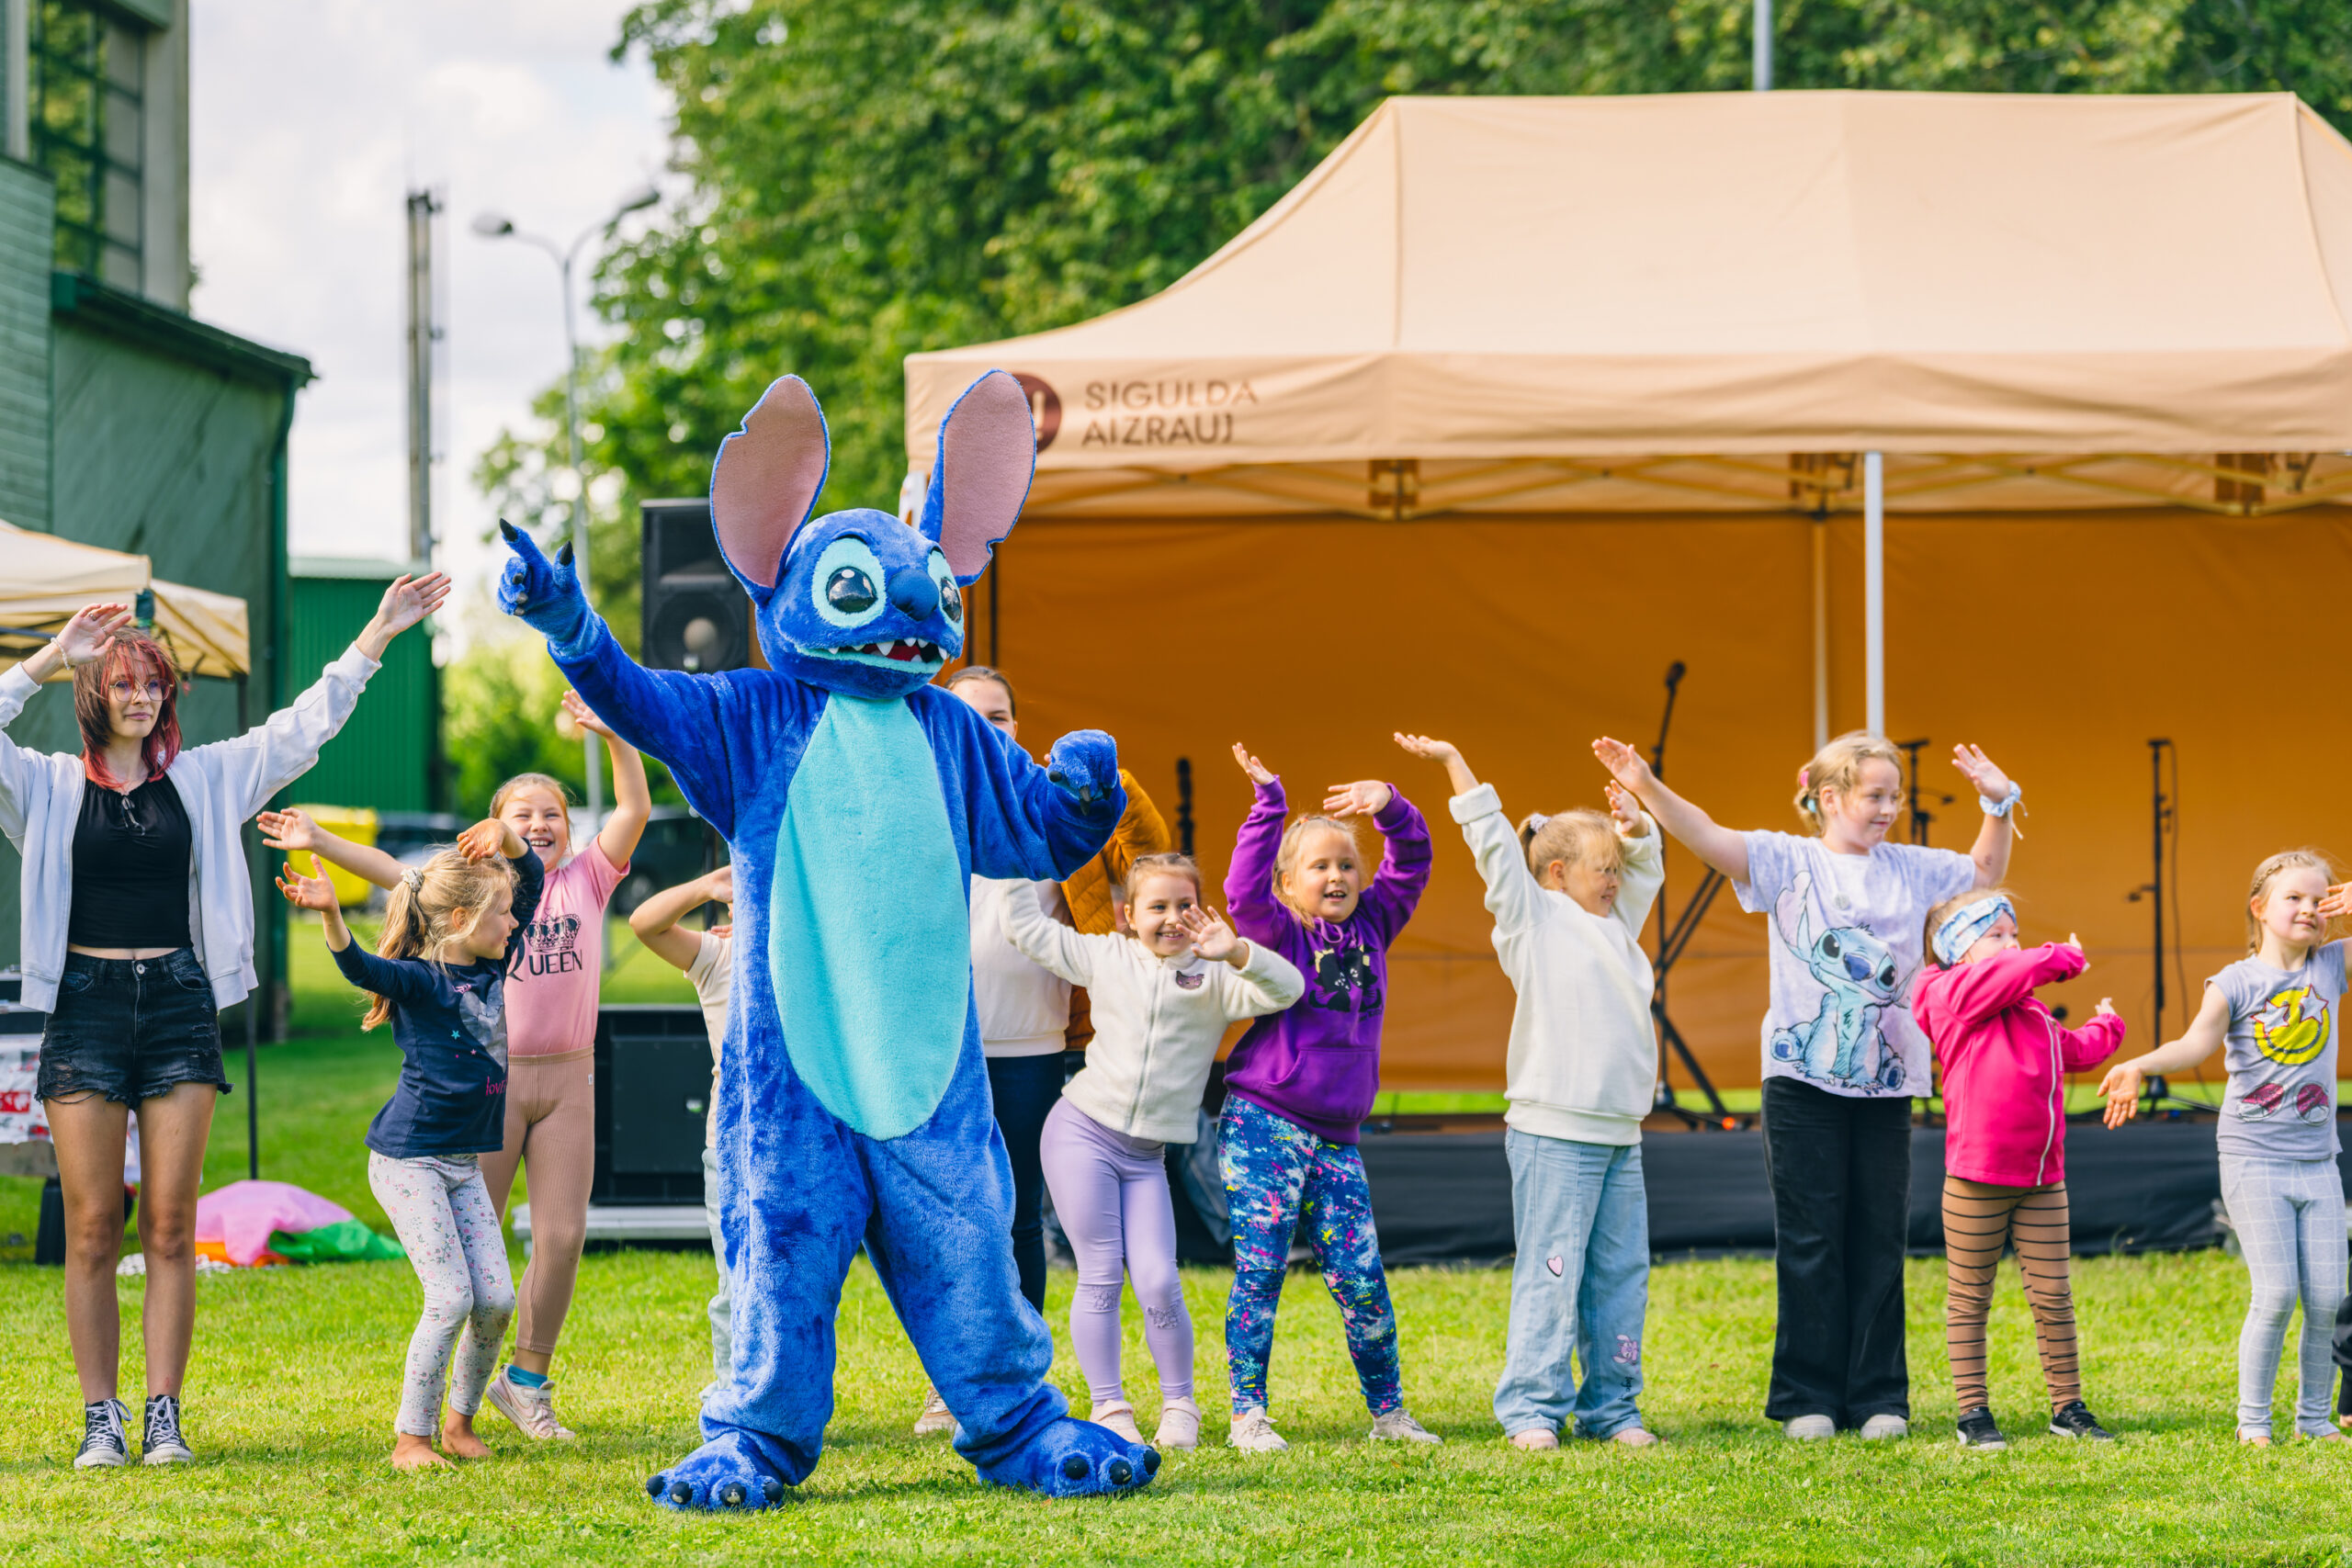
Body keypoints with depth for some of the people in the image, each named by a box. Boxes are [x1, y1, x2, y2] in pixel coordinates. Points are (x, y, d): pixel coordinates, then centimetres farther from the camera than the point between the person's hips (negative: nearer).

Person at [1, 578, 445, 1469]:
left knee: (171, 1227, -1)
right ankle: (100, 1419, 2)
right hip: (86, 1004, -2)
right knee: (92, 1229, -3)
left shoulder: (204, 779, 12)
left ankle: (164, 1418, 1)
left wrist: (379, 635, 8)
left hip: (178, 1003, 2)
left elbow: (302, 728, 12)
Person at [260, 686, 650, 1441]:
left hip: (567, 1079, 2)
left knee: (562, 1237, 1)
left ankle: (527, 1381, 15)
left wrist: (614, 736, -17)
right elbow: (393, 871, -6)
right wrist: (319, 841, -17)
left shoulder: (586, 880, 6)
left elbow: (635, 810, -3)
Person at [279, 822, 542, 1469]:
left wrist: (506, 835, -6)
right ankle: (410, 1437, -5)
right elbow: (360, 967, -34)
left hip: (463, 1164, 7)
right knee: (452, 1296, -13)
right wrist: (331, 914, -53)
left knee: (496, 1297, 0)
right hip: (408, 1158, -7)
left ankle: (458, 1421, 18)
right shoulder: (420, 980, -13)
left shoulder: (494, 965, 7)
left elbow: (533, 878, 14)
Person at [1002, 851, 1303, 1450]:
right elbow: (1024, 926, 11)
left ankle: (1179, 1406, 12)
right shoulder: (1104, 958, 6)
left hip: (1145, 1157, 1)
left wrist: (1235, 952, -27)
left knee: (1159, 1283, -7)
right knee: (1100, 1274, -3)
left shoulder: (1215, 978, 4)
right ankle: (1108, 1408, 5)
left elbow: (1286, 989, -12)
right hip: (1082, 1131, 0)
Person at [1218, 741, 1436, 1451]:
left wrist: (1389, 804, -7)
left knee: (1361, 1279, 4)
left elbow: (1411, 862, 10)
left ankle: (1389, 1412, 13)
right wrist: (1268, 805, -23)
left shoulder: (1371, 927, 10)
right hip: (1264, 1125, -4)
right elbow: (1244, 891, -22)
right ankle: (1248, 1415, 2)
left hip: (1336, 1138, 4)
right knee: (1260, 1272, -3)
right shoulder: (1279, 935, -3)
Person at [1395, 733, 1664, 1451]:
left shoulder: (1616, 925, 19)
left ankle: (1612, 1406, 14)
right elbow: (1494, 845, -2)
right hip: (1553, 1132, -7)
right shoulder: (1532, 920, 0)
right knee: (1550, 1272, -7)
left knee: (1621, 1274, 8)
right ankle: (1533, 1407, -3)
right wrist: (1454, 764, -2)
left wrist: (1635, 823, 9)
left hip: (1620, 1135, 7)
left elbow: (1646, 864, 29)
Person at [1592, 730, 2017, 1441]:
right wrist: (1647, 788, -30)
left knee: (1880, 1241, 5)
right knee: (1811, 1242, 0)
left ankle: (1880, 1397, 12)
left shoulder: (1909, 869, 12)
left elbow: (1985, 871, 27)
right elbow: (1707, 837, -14)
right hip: (1803, 1081, -3)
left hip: (1886, 1084, 4)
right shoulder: (1787, 861, -1)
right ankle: (1806, 1399, 7)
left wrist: (1999, 803, 12)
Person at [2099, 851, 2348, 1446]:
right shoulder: (2236, 982, -4)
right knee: (2276, 1293, -11)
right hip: (2253, 1158, -4)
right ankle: (2253, 1418, 3)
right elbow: (2195, 1043, -17)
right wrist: (2139, 1066, -34)